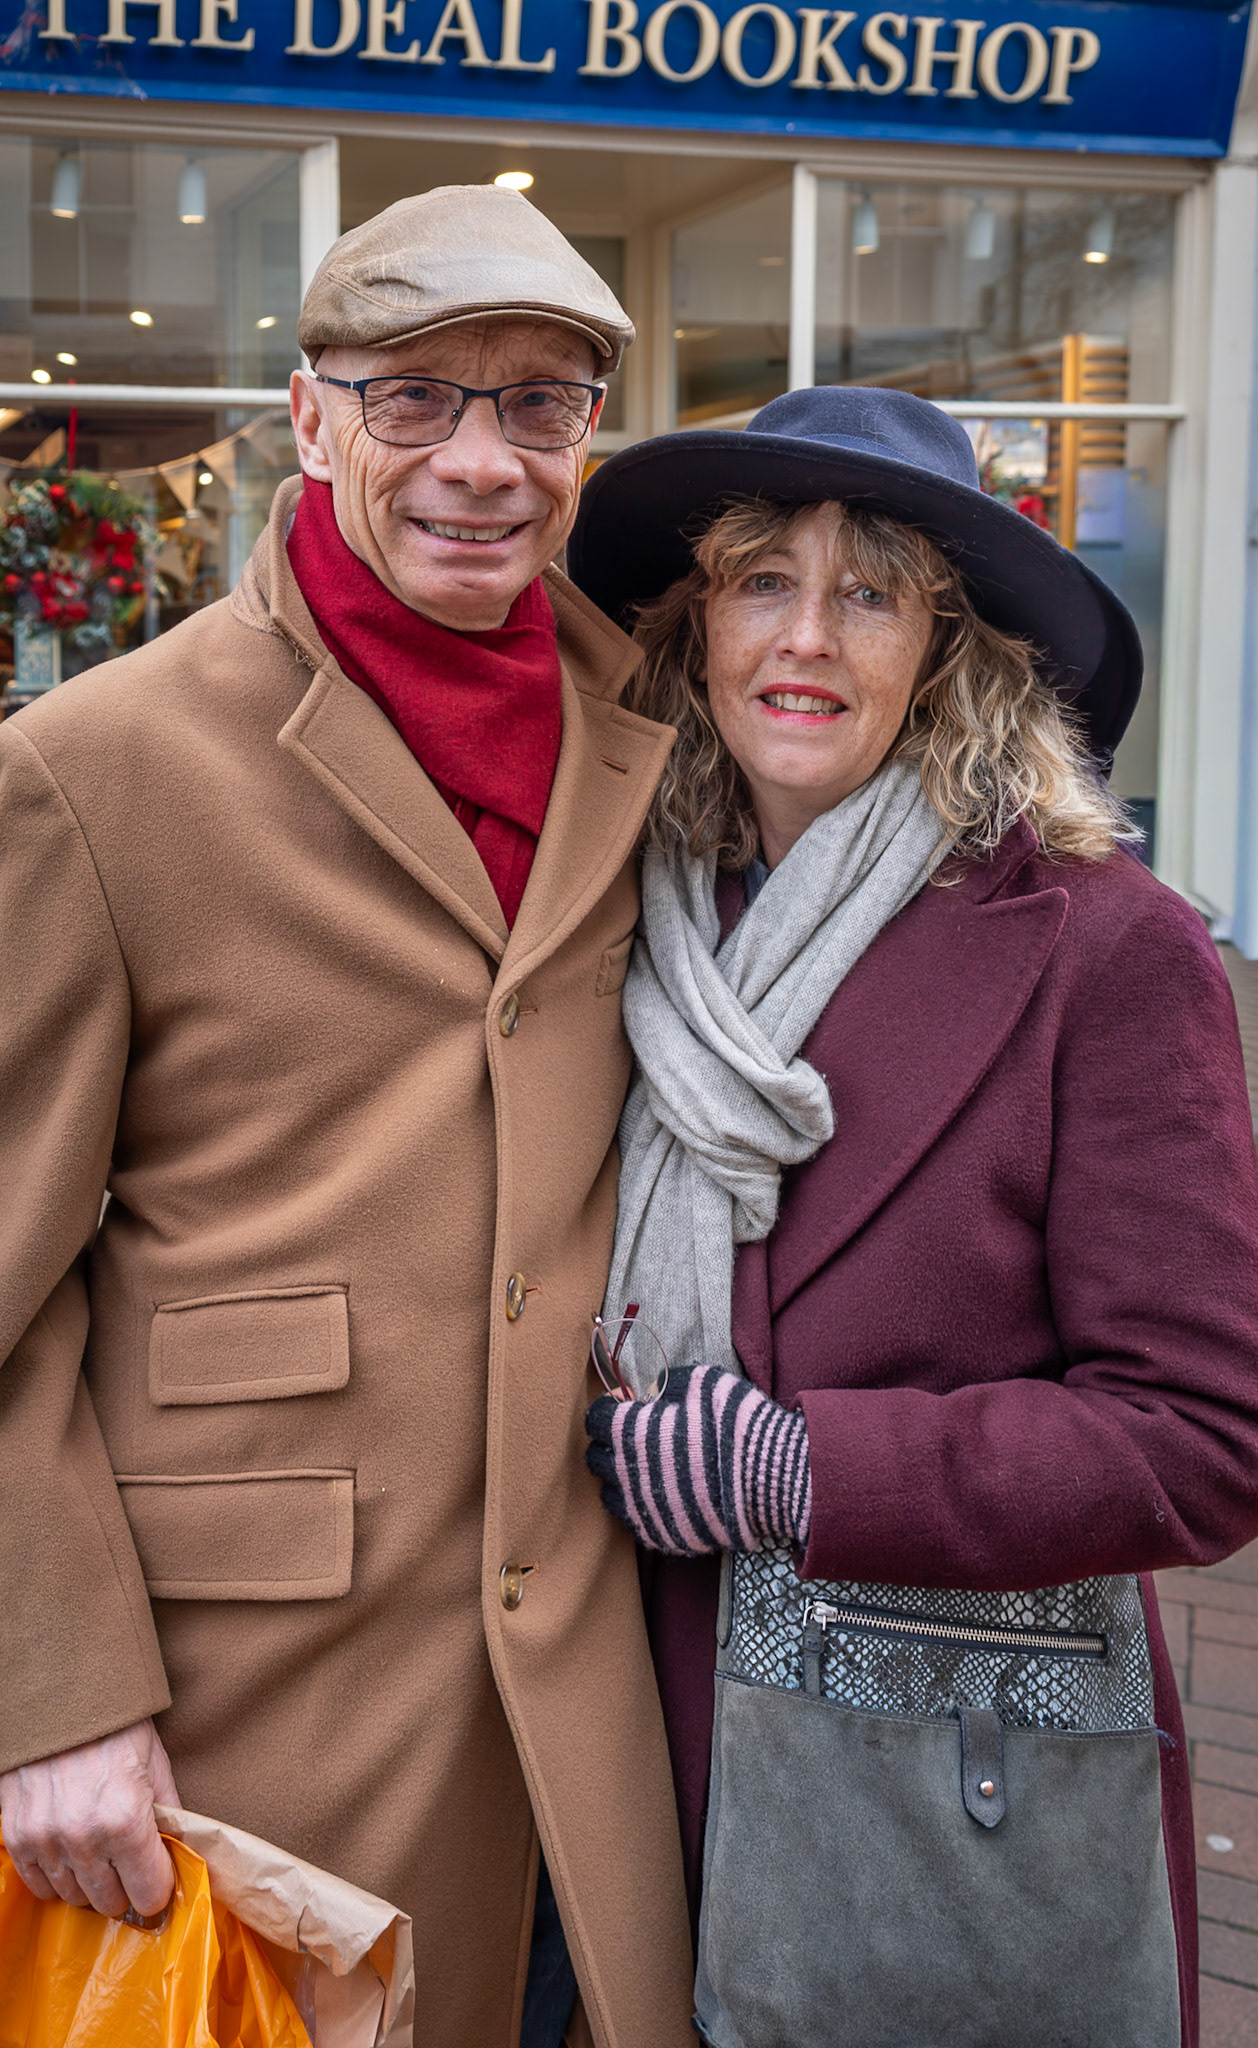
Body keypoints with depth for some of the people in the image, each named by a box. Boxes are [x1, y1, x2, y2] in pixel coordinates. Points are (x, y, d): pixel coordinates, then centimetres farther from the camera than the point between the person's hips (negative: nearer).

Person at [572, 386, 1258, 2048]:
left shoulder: (1106, 951, -14)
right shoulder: (654, 939, 2)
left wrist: (789, 1470, -18)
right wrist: (613, 1440, -4)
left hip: (975, 1815, -4)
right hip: (674, 1753, 5)